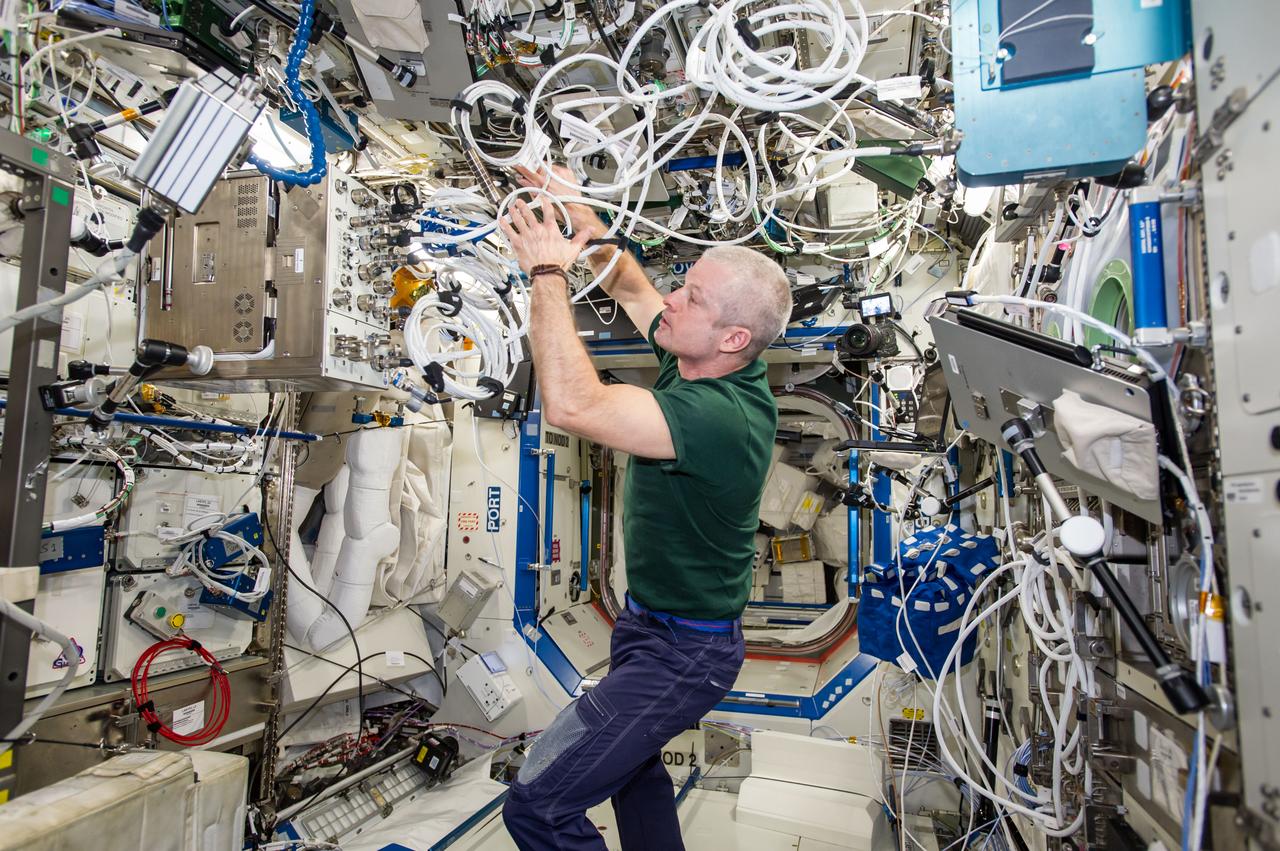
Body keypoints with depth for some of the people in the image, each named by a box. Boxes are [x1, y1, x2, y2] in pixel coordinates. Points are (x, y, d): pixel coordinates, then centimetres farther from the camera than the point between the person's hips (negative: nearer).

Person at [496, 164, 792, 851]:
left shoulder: (721, 416, -34)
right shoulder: (703, 361, -6)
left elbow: (571, 405, -42)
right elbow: (630, 286, 8)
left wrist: (547, 271, -30)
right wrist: (581, 217, -6)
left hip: (682, 652, -10)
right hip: (651, 617, 10)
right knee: (630, 762, 31)